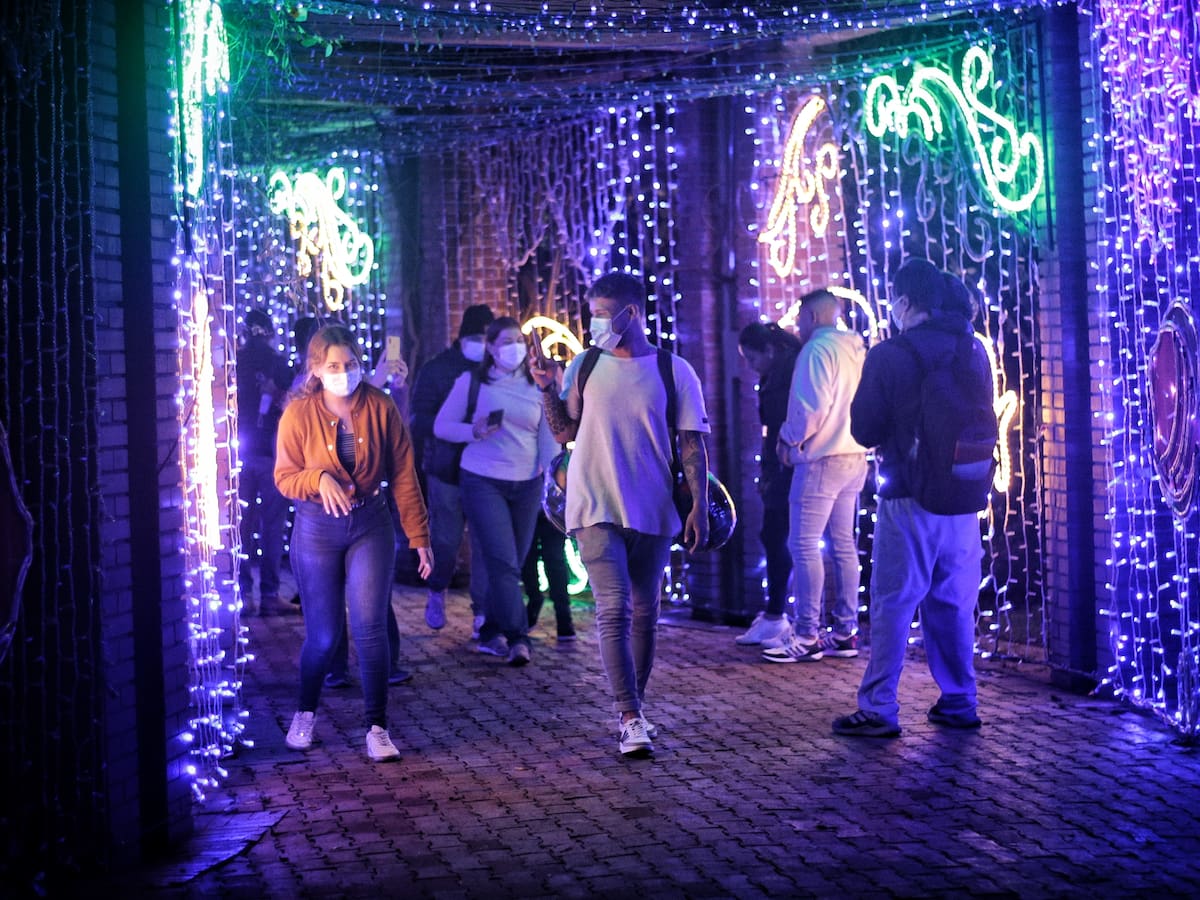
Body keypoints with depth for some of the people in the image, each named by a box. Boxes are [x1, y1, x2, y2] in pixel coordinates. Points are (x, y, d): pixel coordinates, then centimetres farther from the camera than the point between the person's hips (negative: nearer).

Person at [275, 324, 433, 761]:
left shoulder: (380, 408, -6)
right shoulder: (298, 414, -8)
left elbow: (403, 475, -2)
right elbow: (284, 477, -3)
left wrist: (418, 535, -2)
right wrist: (319, 479, -24)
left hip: (371, 525, 0)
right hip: (316, 529, 0)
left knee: (370, 627, -9)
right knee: (323, 634, 5)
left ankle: (377, 727, 3)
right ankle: (305, 713, 32)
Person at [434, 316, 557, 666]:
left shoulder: (536, 387, 7)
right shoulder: (471, 382, 0)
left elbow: (548, 437, 8)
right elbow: (441, 426, 2)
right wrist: (474, 432, -16)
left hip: (526, 484, 4)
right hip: (483, 482, -3)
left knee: (512, 563, 8)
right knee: (502, 562, -12)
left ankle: (491, 634, 22)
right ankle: (517, 638, -12)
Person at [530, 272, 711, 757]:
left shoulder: (674, 371, -1)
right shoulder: (585, 365, 5)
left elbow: (692, 445, 0)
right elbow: (565, 432, 9)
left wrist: (699, 507, -6)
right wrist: (548, 388, -6)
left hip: (652, 512, 0)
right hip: (596, 508, 0)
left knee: (643, 614, 10)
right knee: (615, 610, -10)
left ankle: (632, 706, 24)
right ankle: (631, 720, -11)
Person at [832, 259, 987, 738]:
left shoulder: (888, 355, -11)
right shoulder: (974, 353, 5)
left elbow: (864, 430, -5)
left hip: (908, 500, -5)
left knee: (892, 606, 1)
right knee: (954, 605, 13)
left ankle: (878, 710, 3)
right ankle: (959, 704, 18)